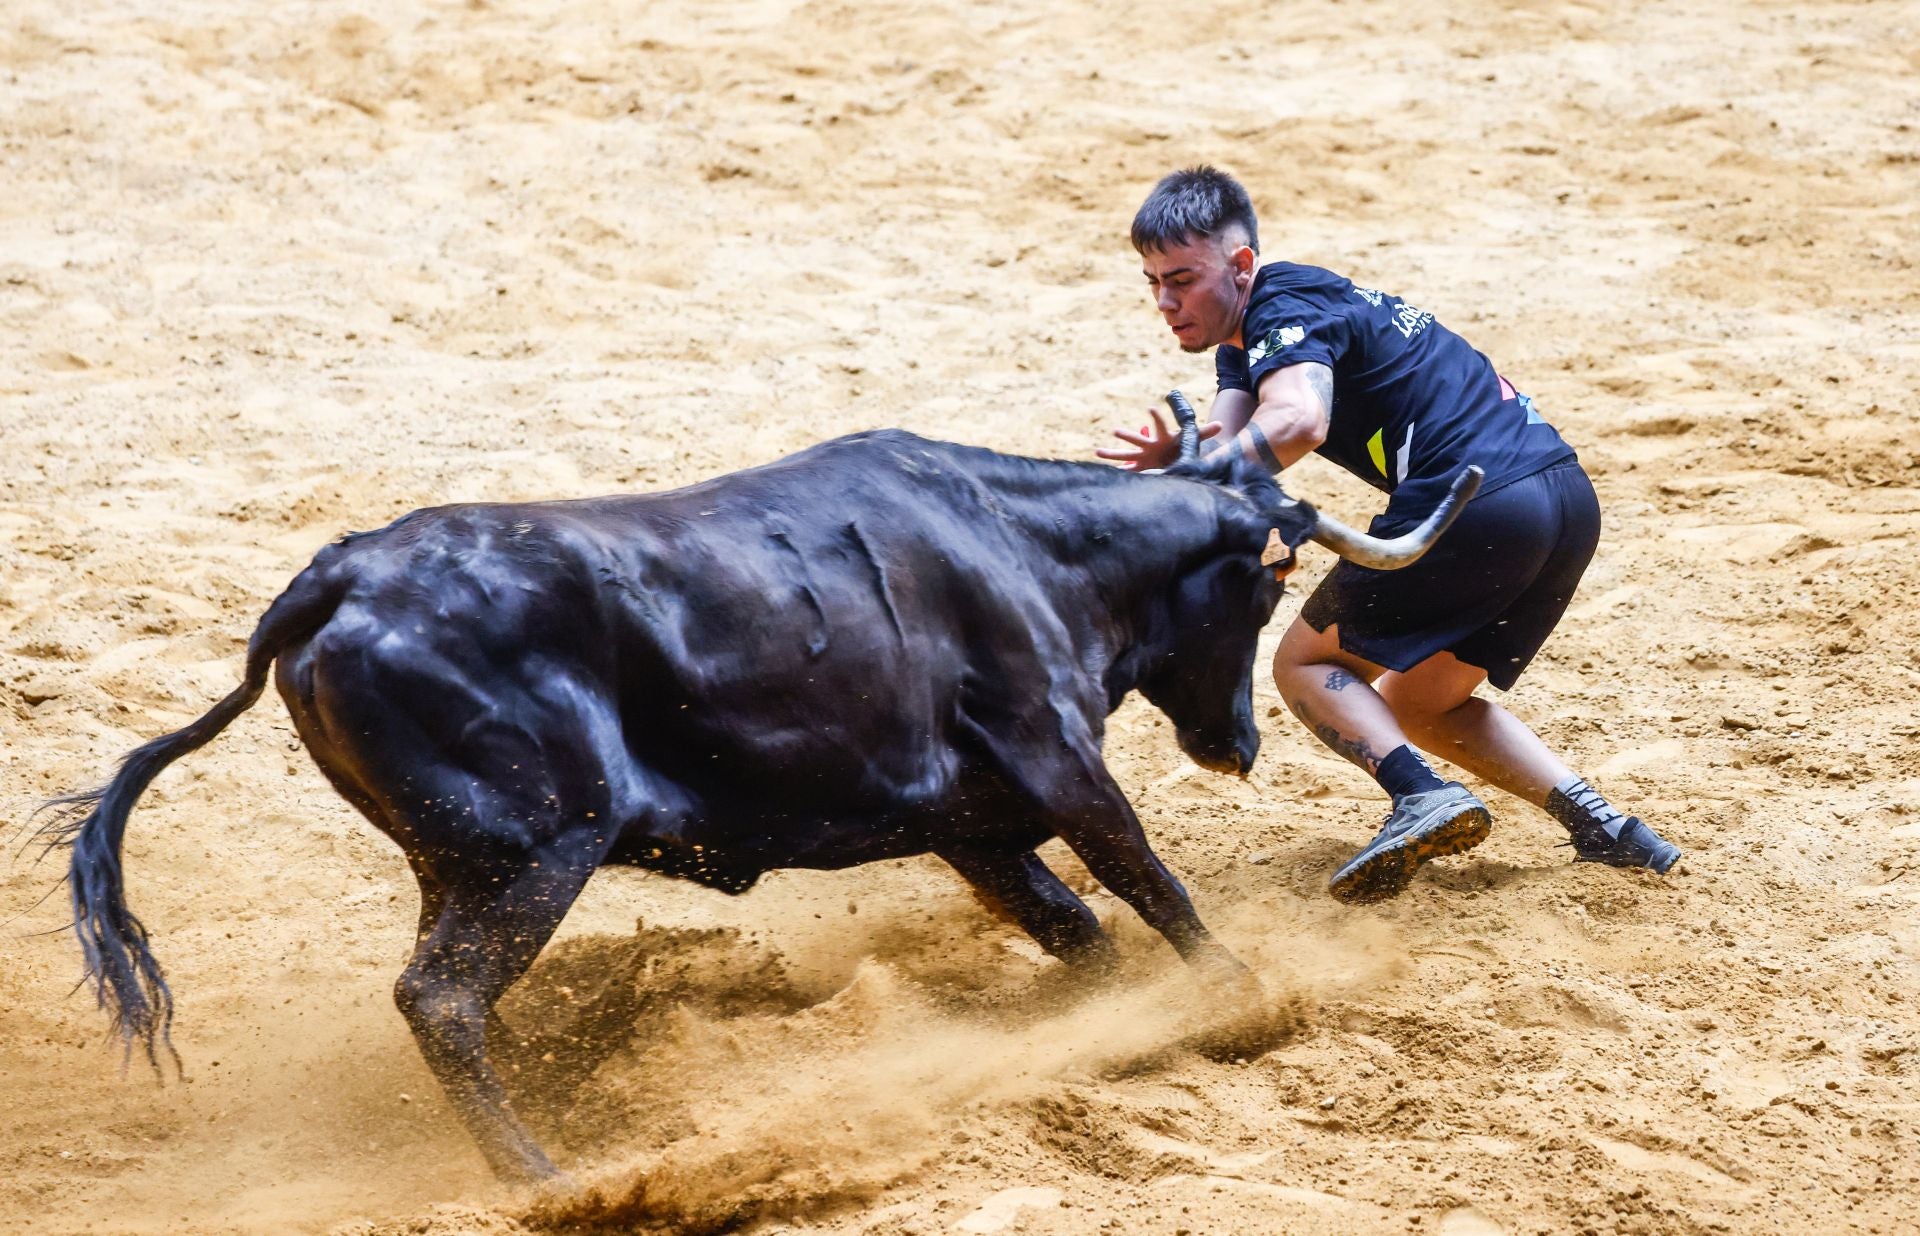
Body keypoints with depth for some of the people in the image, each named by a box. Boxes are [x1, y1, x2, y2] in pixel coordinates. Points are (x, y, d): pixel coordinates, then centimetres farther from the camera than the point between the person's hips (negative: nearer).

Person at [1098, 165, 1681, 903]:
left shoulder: (1286, 310, -8)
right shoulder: (1246, 334, 22)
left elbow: (1298, 422, -29)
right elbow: (1226, 452, 8)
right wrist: (1179, 457, -14)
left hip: (1475, 505, -10)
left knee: (1306, 663, 6)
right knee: (1422, 706, 24)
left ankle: (1422, 795, -18)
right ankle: (1598, 823, 8)